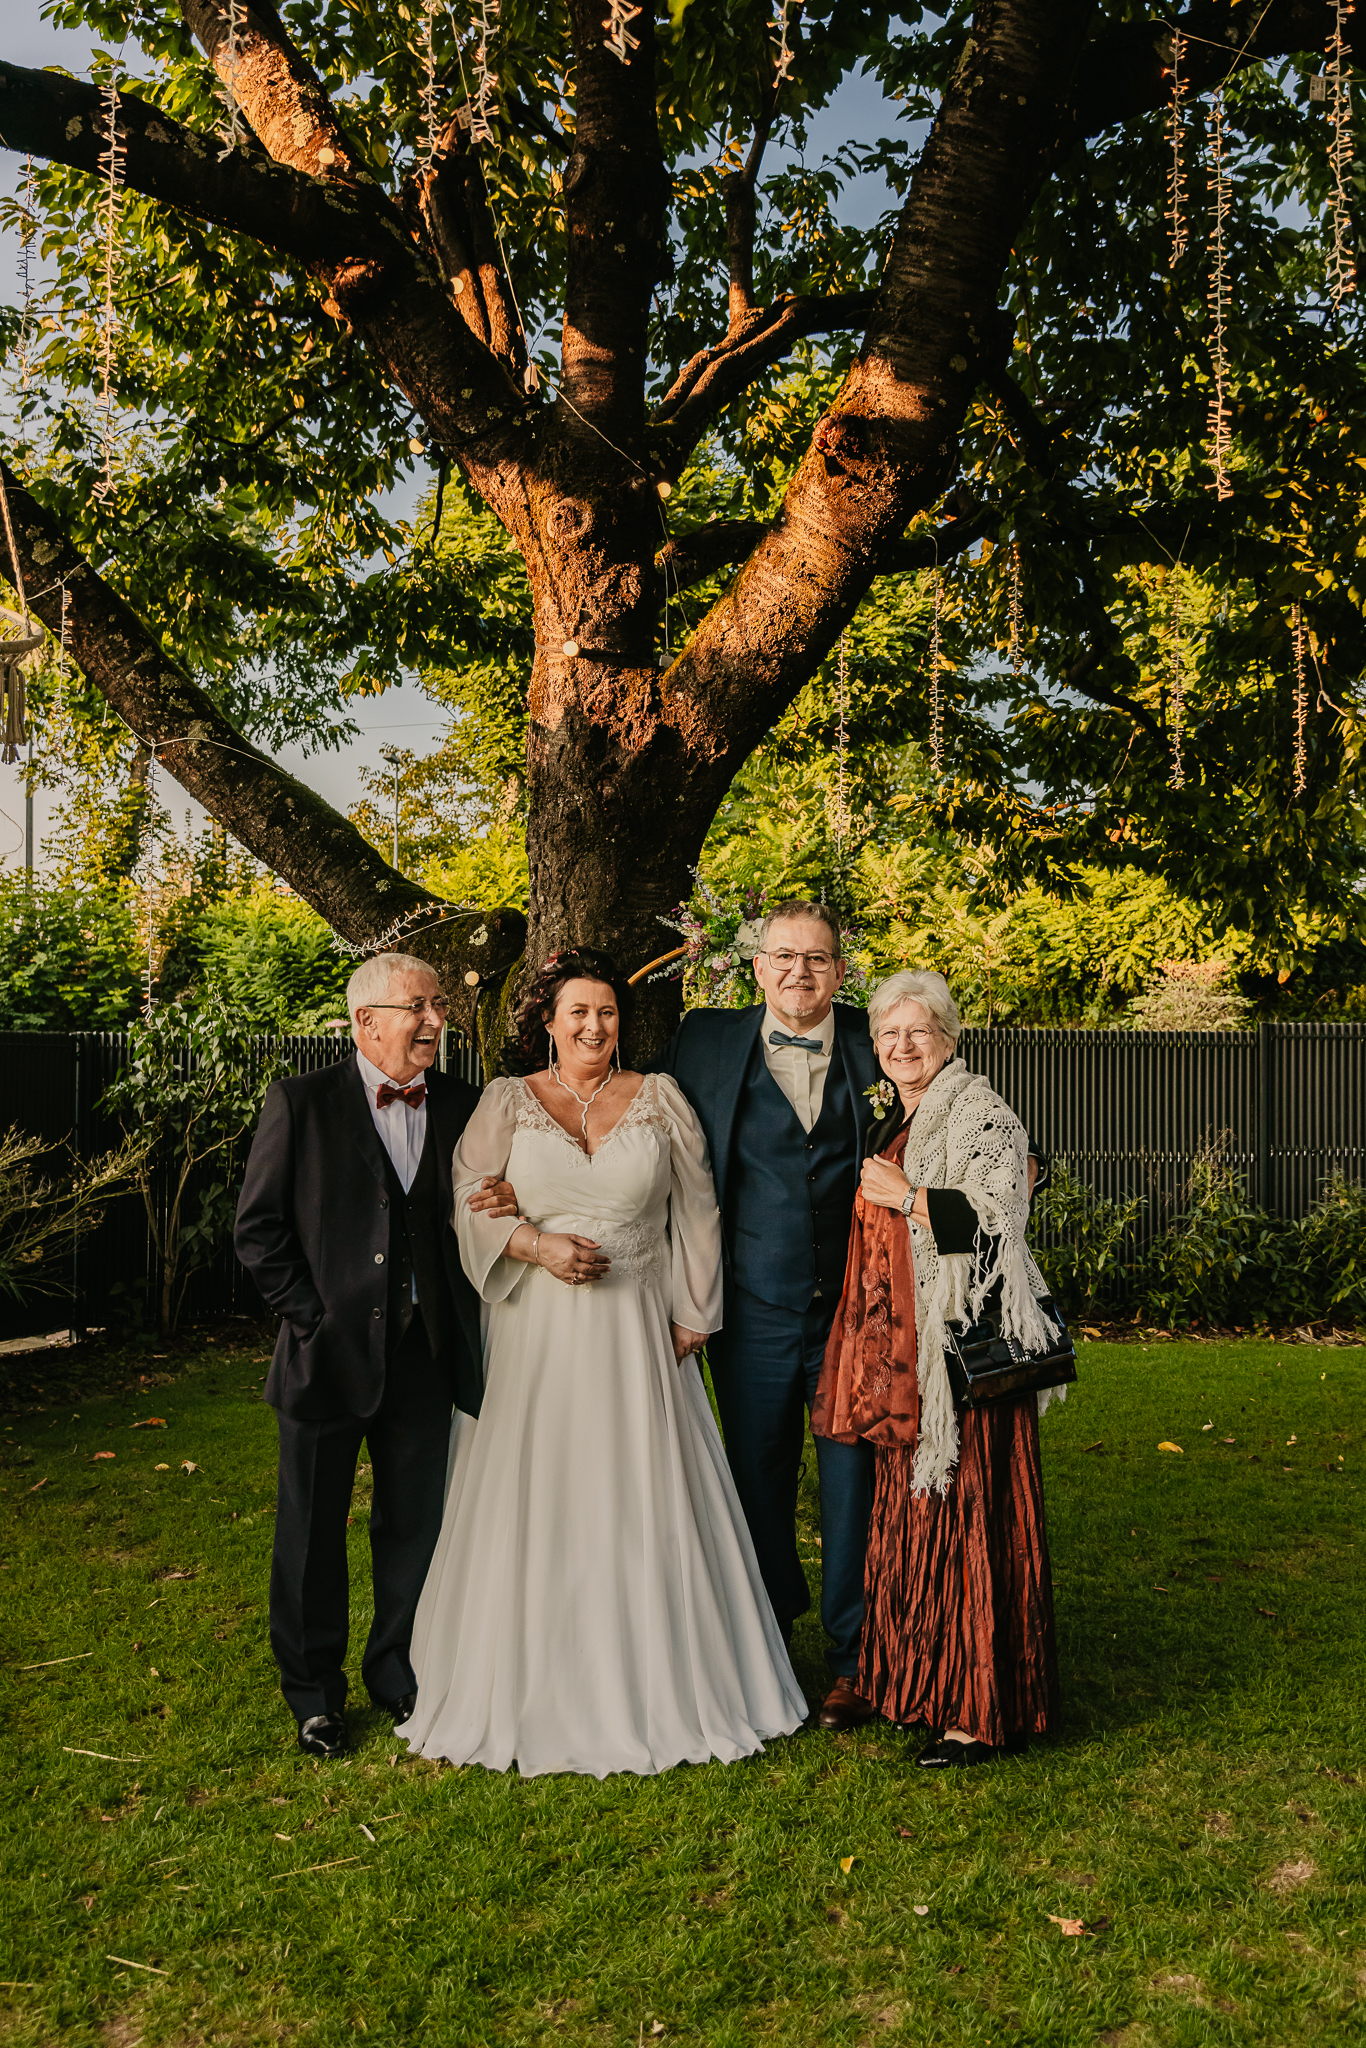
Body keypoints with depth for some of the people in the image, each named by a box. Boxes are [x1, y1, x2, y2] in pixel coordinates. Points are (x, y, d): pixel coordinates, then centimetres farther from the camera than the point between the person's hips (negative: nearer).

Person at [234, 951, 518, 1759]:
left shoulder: (463, 1106, 4)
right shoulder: (302, 1103, -6)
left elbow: (480, 1209, 13)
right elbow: (259, 1229, -5)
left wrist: (513, 1202, -10)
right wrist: (311, 1317, -9)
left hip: (425, 1356, 3)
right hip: (330, 1351, -2)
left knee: (415, 1524, 13)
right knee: (313, 1529, 10)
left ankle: (398, 1670, 33)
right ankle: (313, 1688, 29)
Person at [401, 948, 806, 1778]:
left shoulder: (660, 1099, 5)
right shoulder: (507, 1102, 4)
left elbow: (697, 1209, 6)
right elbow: (471, 1204, 0)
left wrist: (693, 1314, 0)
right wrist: (537, 1246, -16)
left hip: (638, 1330, 1)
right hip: (537, 1333, 0)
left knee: (645, 1504, 4)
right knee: (537, 1502, 3)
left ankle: (654, 1688, 17)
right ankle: (537, 1688, 15)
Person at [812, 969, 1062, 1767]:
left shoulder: (979, 1114, -7)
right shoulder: (890, 1121, 18)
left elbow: (996, 1215, -19)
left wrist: (906, 1197, -16)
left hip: (964, 1351, -8)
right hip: (900, 1352, 8)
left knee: (964, 1513, -5)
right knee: (908, 1512, 12)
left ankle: (982, 1709, 3)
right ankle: (916, 1679, 24)